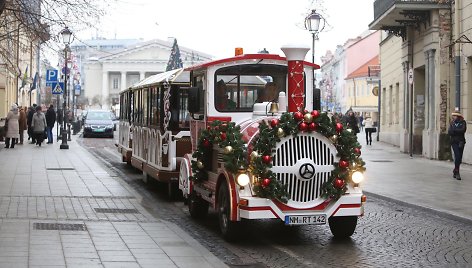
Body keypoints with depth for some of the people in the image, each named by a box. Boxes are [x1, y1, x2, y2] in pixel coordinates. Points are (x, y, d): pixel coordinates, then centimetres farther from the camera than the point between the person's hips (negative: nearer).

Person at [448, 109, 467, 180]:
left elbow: (463, 130, -13)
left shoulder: (463, 122, 2)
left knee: (459, 157, 3)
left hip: (461, 142, 0)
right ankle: (457, 172, -6)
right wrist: (458, 131, -12)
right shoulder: (452, 122, 8)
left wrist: (454, 130, -9)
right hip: (454, 142, 0)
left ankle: (455, 171, 17)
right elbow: (449, 132, -2)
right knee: (457, 156, -13)